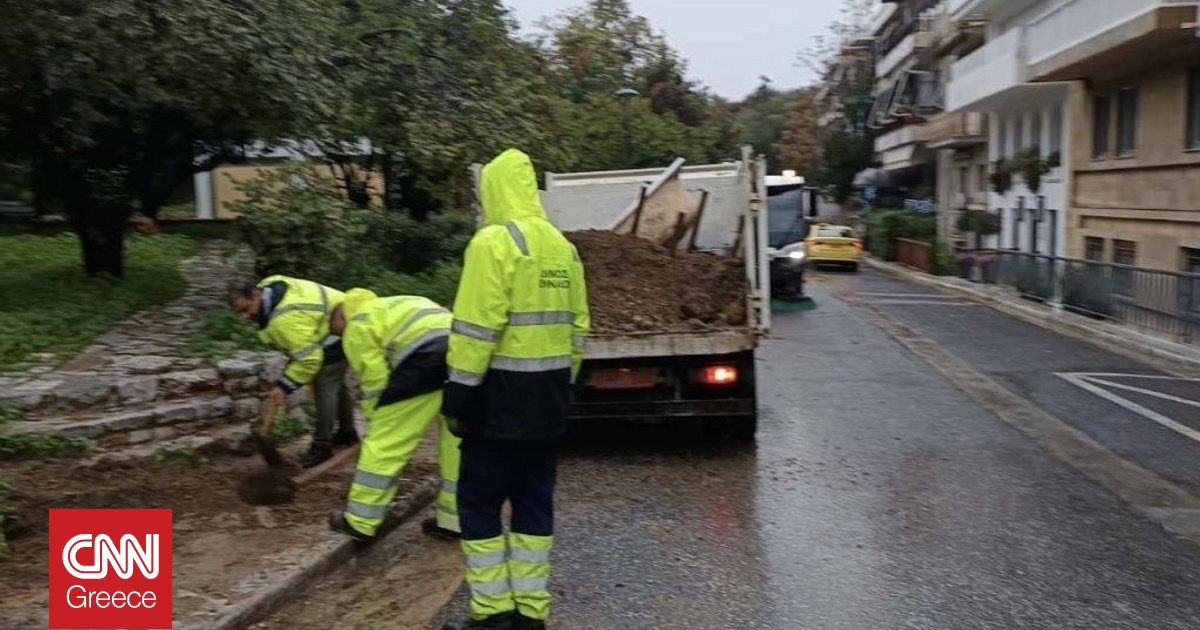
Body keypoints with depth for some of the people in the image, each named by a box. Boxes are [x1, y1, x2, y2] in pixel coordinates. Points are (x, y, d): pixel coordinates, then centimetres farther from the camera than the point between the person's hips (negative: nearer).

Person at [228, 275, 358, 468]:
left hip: (339, 336, -11)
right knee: (335, 382, 22)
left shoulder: (284, 320, -36)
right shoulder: (267, 286, -6)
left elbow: (308, 358, -35)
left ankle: (322, 446, -4)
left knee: (325, 386, -12)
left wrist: (284, 386, -28)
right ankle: (347, 433, 36)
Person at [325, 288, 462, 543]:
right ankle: (453, 520, 24)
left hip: (428, 356, -8)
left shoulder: (358, 328, 13)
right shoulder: (392, 307, 37)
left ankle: (359, 522, 11)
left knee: (386, 441, 3)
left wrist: (376, 423, 20)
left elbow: (375, 380, 7)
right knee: (455, 438, 16)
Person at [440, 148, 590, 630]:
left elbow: (476, 329, -17)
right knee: (534, 500, 13)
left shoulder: (493, 242, -12)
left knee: (479, 502, 4)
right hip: (548, 395, 8)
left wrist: (458, 397, -12)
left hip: (503, 393, -7)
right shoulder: (563, 247, 11)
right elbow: (577, 325, 13)